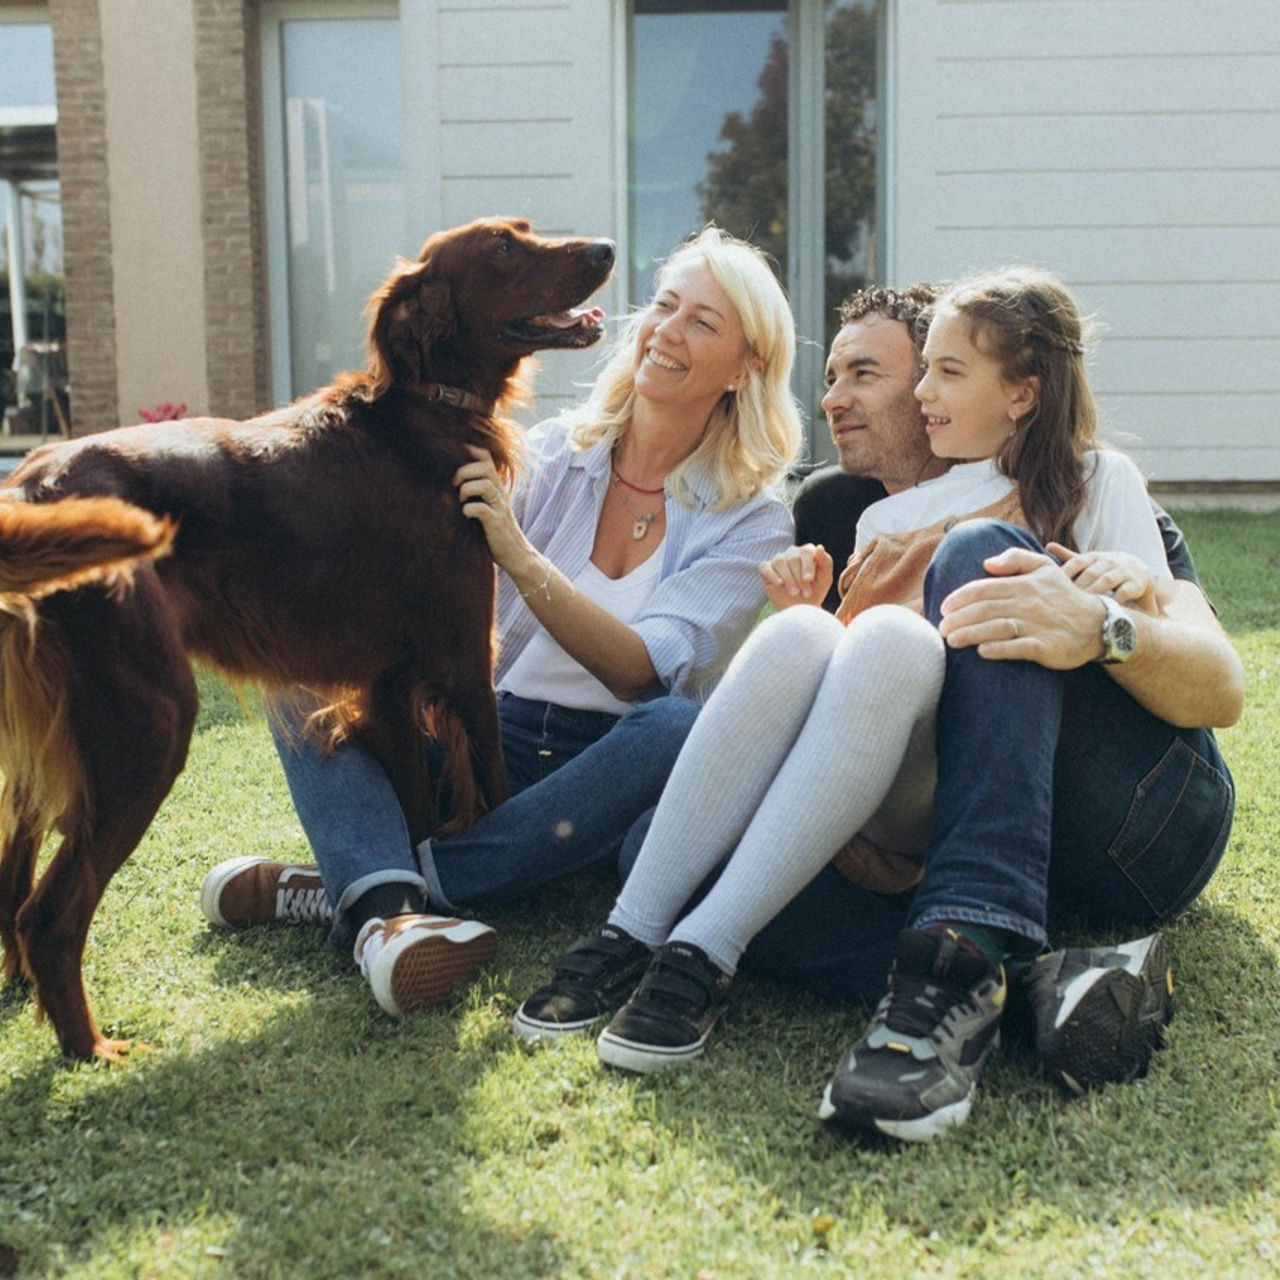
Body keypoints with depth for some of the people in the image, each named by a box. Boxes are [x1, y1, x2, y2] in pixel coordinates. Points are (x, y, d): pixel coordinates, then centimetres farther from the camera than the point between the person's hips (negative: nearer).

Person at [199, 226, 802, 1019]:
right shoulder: (552, 456, 5)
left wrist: (520, 556, -29)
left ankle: (347, 888, -31)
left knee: (679, 730, -35)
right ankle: (385, 906, -41)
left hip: (606, 781, -2)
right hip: (486, 751, 2)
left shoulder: (750, 520, -2)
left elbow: (641, 670, -17)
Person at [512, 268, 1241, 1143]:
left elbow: (1221, 691, -5)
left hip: (1148, 822, -3)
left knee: (983, 549, -26)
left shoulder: (1099, 482, 9)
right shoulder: (882, 529, 20)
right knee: (799, 636, -21)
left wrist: (1103, 623, -25)